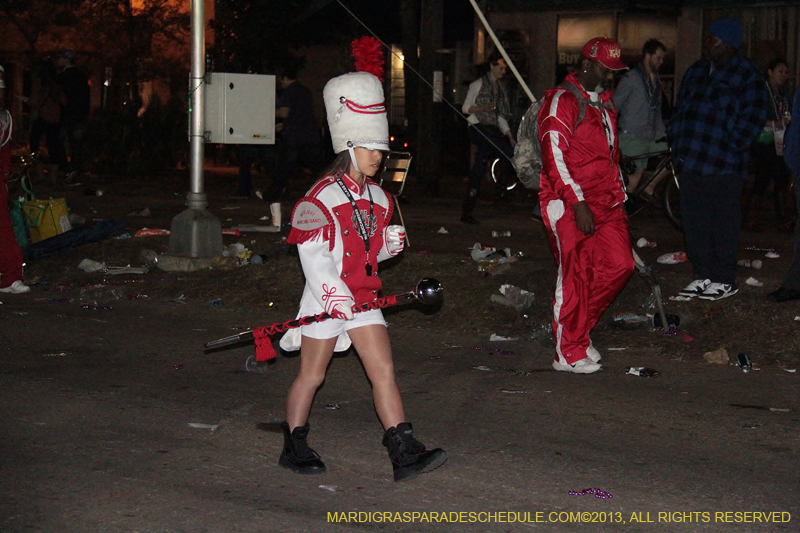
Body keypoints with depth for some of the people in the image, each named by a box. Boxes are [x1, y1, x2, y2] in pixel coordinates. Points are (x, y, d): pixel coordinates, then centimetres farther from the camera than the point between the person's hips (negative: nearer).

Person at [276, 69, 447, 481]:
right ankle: (294, 447, 22)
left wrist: (390, 243, -2)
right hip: (325, 300, -6)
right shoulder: (322, 197, -13)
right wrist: (332, 293, -26)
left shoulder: (378, 198, 11)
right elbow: (311, 252, -18)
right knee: (312, 375, 5)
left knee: (383, 371, -2)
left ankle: (404, 453, -3)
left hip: (364, 299, 6)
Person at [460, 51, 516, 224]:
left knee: (478, 169, 1)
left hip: (492, 130, 6)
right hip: (477, 128, -6)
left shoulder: (500, 88, 20)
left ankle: (467, 212, 2)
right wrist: (484, 108, -18)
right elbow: (466, 108, -1)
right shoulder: (478, 84, 1)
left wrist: (510, 137, 10)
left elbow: (500, 116, 20)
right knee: (510, 154, -25)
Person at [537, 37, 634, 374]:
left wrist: (619, 194, 20)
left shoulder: (606, 102, 19)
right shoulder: (561, 101, -9)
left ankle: (577, 326, 17)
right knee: (575, 275, -5)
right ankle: (569, 353, 5)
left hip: (606, 204, 8)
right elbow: (554, 156, -17)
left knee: (620, 264, 0)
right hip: (570, 205, -8)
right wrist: (578, 203, -21)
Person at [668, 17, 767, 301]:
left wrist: (730, 148, -13)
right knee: (694, 221, 9)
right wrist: (677, 144, 9)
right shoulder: (696, 70, 16)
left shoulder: (746, 73, -4)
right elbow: (680, 109, 20)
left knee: (724, 223, 0)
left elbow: (752, 117, -8)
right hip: (690, 161, 6)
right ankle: (702, 275, 19)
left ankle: (724, 280, 8)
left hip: (724, 164, -6)